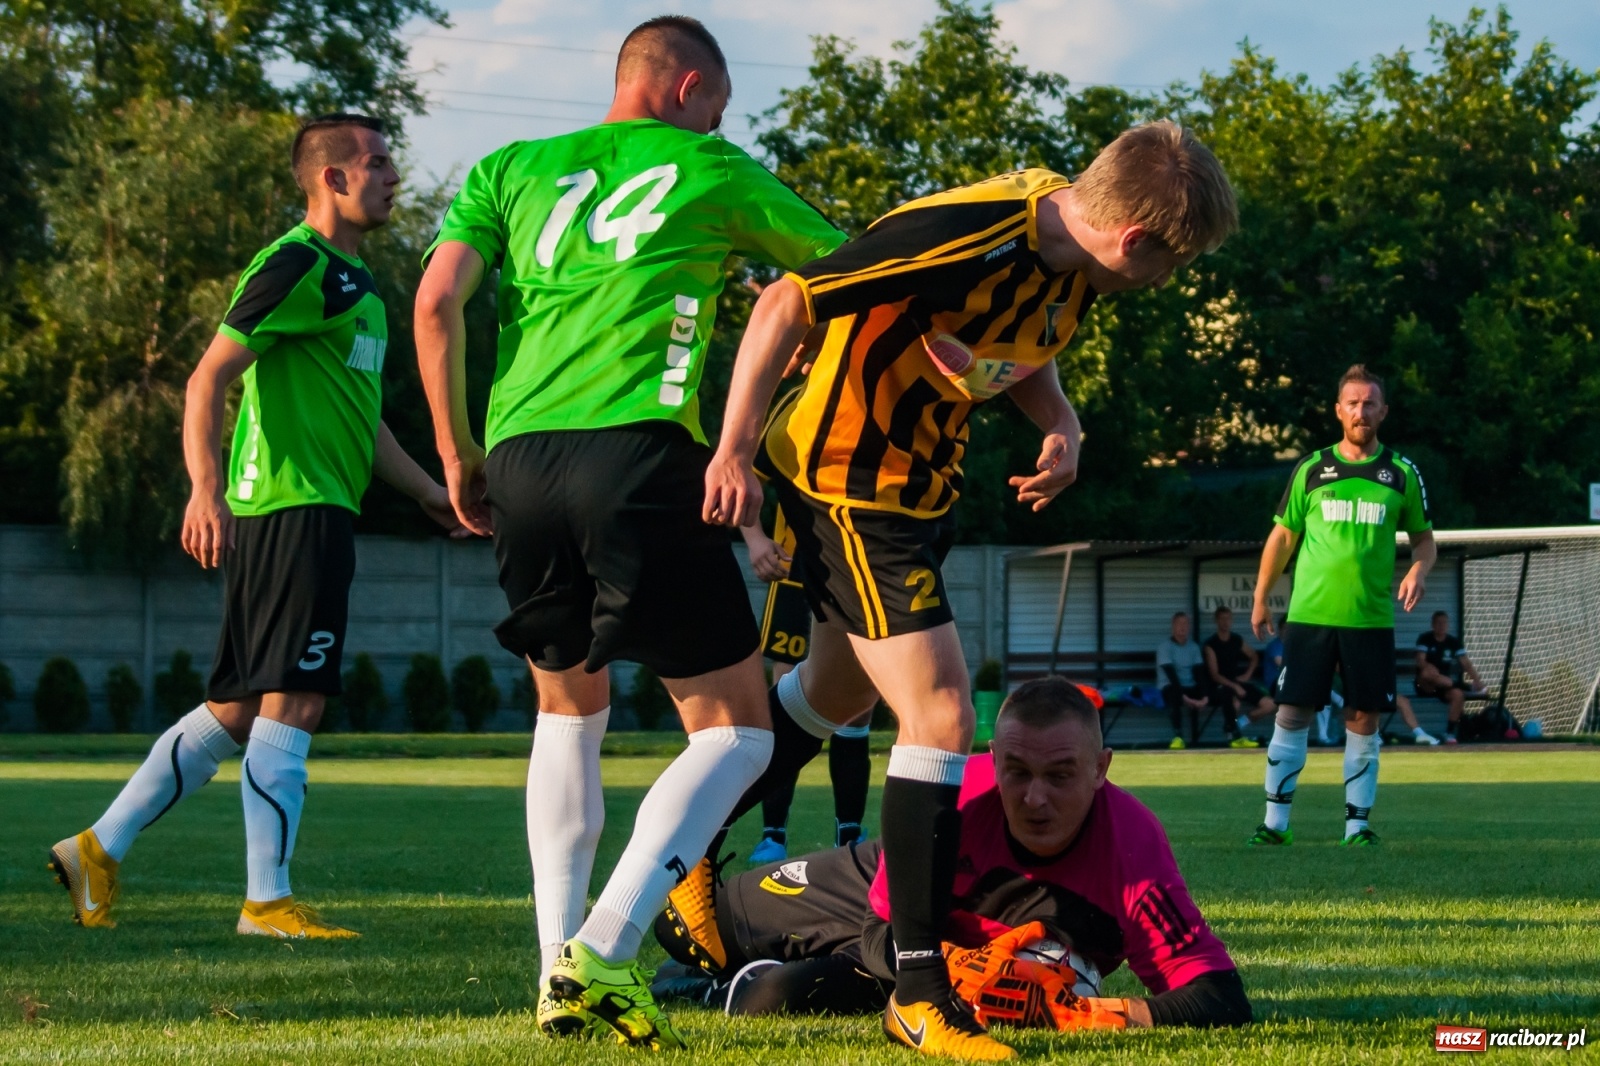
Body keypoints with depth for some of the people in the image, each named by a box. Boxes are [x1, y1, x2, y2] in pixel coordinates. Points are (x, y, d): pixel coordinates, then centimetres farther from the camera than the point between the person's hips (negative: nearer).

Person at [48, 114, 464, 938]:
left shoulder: (350, 279, 21)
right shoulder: (297, 266, -10)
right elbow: (208, 377, -17)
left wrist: (429, 491, 29)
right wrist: (205, 485, -28)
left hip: (319, 513, 10)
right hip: (294, 507, -10)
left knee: (236, 710, 11)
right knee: (291, 704, -8)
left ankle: (99, 849, 16)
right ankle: (267, 901, -5)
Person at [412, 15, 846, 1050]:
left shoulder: (512, 169, 20)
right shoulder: (713, 173, 14)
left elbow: (437, 302, 8)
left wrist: (457, 456, 14)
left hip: (519, 459, 4)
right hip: (640, 450, -4)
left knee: (569, 706, 24)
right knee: (735, 726, 3)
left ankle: (560, 975, 12)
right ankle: (603, 955, -16)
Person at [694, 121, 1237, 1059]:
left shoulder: (1071, 258, -5)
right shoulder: (964, 237, -32)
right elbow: (785, 305, -28)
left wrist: (1061, 428, -4)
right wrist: (734, 451, -28)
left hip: (920, 486, 10)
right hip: (846, 483, -10)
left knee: (838, 696, 27)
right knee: (941, 715, -15)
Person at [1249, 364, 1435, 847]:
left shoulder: (1401, 473, 6)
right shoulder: (1311, 469, 6)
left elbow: (1424, 538, 13)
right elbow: (1282, 536, 12)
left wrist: (1418, 570, -8)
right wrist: (1261, 599, 11)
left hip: (1371, 619, 0)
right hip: (1309, 614, 0)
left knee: (1363, 719, 2)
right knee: (1292, 715, -2)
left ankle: (1358, 824, 9)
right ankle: (1276, 822, 3)